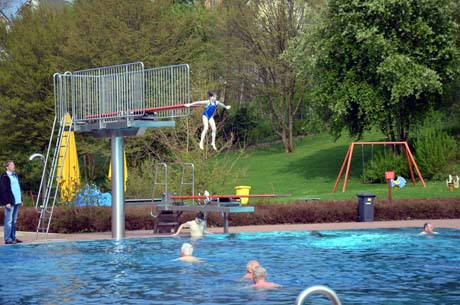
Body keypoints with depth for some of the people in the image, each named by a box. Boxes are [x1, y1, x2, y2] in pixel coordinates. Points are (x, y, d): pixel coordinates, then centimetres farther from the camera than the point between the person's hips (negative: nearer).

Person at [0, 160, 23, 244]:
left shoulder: (15, 175, 17)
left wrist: (20, 199, 17)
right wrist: (7, 202, -18)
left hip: (16, 201, 8)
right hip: (10, 202, -8)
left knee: (14, 221, 12)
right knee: (9, 220, -7)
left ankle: (13, 237, 17)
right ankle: (8, 239, -6)